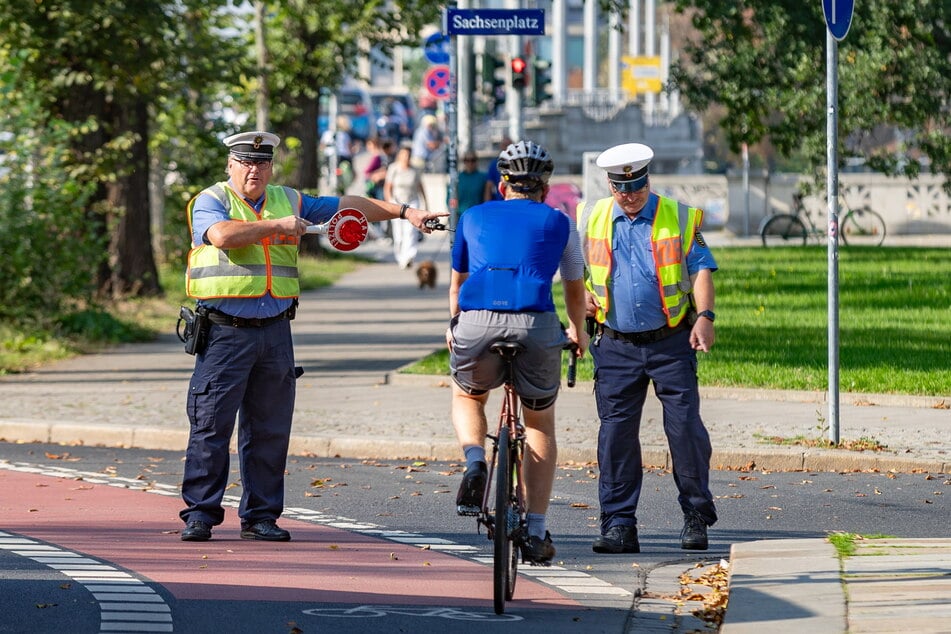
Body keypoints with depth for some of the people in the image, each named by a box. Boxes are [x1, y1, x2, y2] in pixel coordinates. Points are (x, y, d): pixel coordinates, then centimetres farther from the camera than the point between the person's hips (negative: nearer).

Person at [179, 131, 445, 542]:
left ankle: (260, 516, 12)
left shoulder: (289, 201, 16)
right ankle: (200, 513, -2)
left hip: (274, 331, 5)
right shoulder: (210, 202, 1)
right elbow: (223, 234, -21)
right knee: (211, 424, -7)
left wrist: (404, 212, 15)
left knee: (270, 430, 5)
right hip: (224, 332, -5)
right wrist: (277, 225, -14)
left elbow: (348, 206, 20)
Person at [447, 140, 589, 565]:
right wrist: (577, 331, 51)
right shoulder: (559, 224, 19)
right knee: (540, 424, 19)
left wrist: (454, 325, 52)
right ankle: (535, 533, 13)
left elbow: (457, 281, 34)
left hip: (477, 322, 1)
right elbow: (575, 290, 32)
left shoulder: (474, 217, 21)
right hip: (536, 324, -1)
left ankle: (475, 461, -1)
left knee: (467, 397, 30)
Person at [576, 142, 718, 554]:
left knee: (685, 426, -6)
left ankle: (696, 517, 7)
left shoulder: (679, 218, 2)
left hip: (671, 343, -2)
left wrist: (705, 315, -17)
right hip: (616, 346, 2)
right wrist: (582, 296, 3)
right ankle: (618, 525, 2)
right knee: (616, 432, -2)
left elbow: (700, 268, -2)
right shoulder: (591, 219, 9)